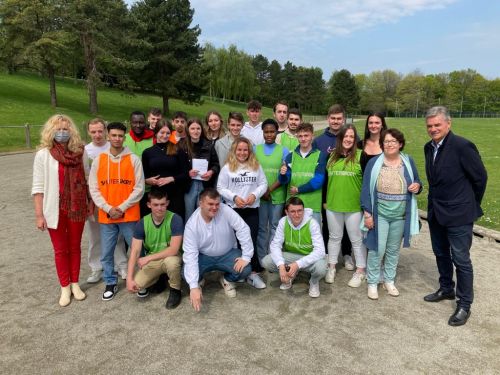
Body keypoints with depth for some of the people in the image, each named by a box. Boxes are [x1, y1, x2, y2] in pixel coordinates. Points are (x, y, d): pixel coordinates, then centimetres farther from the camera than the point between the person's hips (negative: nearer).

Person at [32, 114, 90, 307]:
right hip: (55, 210, -2)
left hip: (77, 208, 2)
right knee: (60, 250, 10)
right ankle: (65, 288, 24)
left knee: (75, 247, 14)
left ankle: (75, 284, 29)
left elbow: (86, 180, 7)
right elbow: (38, 187, -8)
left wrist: (90, 202, 5)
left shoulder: (80, 152, -2)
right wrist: (39, 214, -9)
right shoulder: (43, 155, -8)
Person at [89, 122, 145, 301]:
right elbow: (93, 189, 2)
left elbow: (139, 189, -5)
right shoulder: (98, 160, 5)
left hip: (129, 215, -2)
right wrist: (108, 208, -9)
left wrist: (122, 208, -11)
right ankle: (110, 283, 28)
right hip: (106, 216, 2)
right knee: (106, 253, 9)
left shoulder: (133, 159, -1)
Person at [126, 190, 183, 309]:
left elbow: (174, 250, -25)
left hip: (170, 258, -3)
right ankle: (157, 278, 15)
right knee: (136, 284, -20)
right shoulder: (142, 223, -10)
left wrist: (148, 257, -25)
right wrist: (129, 278, -19)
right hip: (151, 261, 3)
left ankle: (175, 291, -7)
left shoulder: (175, 219, -21)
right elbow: (135, 251, -11)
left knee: (171, 262, -38)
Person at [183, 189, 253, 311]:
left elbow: (243, 230, -21)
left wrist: (246, 257, -25)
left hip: (227, 254, 1)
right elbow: (190, 255, -27)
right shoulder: (192, 224, -23)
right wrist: (193, 287, -35)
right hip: (203, 256, -1)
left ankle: (227, 280, 12)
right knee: (187, 273, -27)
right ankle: (199, 281, 13)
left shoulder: (225, 210, -23)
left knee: (245, 270, -24)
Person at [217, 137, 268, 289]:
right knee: (239, 240, 7)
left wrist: (254, 195, -12)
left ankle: (252, 272, 3)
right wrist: (234, 197, -14)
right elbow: (220, 188, -1)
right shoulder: (227, 167, 0)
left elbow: (263, 184, 5)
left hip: (252, 209, 1)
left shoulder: (256, 166, 6)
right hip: (233, 209, 0)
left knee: (251, 241, -3)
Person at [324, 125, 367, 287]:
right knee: (334, 237, 17)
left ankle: (360, 271, 24)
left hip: (355, 206, -3)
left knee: (357, 239, 9)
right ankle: (331, 267, 31)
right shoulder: (332, 155, 5)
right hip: (333, 205, 4)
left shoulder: (360, 156, -8)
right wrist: (325, 200, 12)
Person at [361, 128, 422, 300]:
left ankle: (389, 280, 30)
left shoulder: (408, 162, 2)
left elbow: (417, 183, 13)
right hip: (379, 214, -3)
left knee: (394, 249, 14)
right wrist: (367, 213, -10)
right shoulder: (374, 163, -6)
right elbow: (366, 189, -6)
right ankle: (372, 282, 15)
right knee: (377, 249, -1)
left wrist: (417, 186, -12)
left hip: (400, 216, 3)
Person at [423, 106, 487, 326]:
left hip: (458, 213, -7)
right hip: (436, 212, 7)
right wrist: (436, 203, 16)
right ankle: (446, 289, 39)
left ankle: (464, 305, 17)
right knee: (441, 254, 20)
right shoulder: (429, 147, 4)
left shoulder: (462, 146, -17)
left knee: (461, 260, 3)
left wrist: (471, 204, 2)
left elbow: (480, 177, -9)